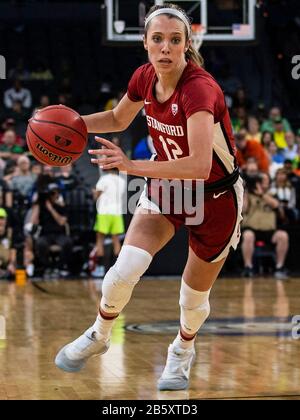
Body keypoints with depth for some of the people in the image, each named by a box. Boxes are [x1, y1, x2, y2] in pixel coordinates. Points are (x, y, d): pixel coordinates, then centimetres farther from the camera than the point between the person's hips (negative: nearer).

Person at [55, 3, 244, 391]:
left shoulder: (199, 88, -31)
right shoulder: (144, 77, -10)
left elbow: (199, 165, -42)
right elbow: (118, 119, 12)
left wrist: (134, 166, -44)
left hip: (215, 199, -4)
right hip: (165, 187, 4)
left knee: (194, 295, 10)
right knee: (124, 271, -16)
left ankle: (183, 351, 43)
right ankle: (98, 336, 14)